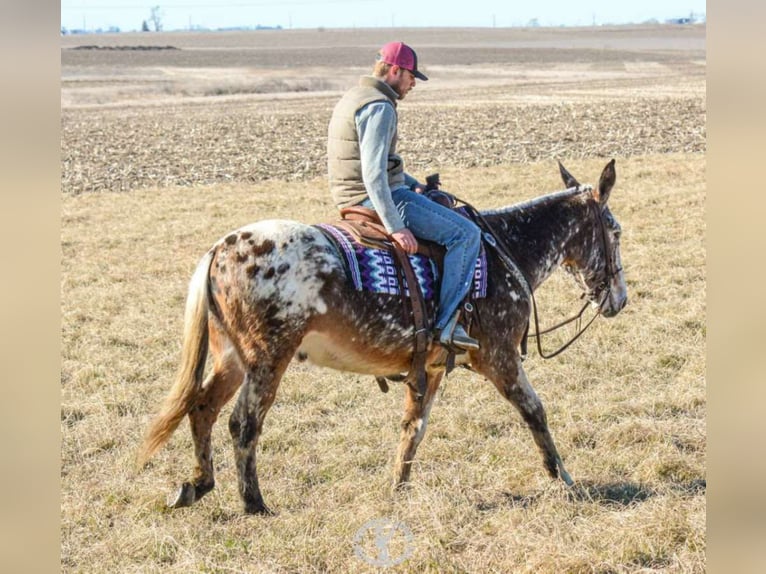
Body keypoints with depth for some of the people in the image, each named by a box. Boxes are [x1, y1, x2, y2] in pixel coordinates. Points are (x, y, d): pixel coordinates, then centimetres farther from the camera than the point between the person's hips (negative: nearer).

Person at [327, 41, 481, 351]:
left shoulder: (354, 99, 16)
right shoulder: (379, 107, -18)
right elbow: (374, 172, -27)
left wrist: (415, 185, 20)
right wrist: (395, 227, -28)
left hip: (353, 198, 11)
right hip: (382, 197, -11)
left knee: (438, 203, 34)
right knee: (466, 234, -10)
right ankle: (446, 324, -13)